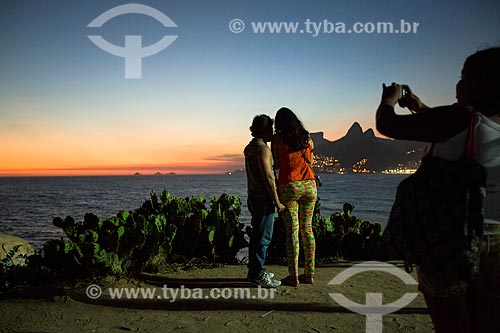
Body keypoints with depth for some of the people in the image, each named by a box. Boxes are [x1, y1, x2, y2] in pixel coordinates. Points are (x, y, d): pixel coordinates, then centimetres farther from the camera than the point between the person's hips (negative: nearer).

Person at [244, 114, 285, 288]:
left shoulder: (249, 147, 14)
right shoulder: (262, 148, -16)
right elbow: (268, 177, -20)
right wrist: (277, 201, -16)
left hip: (254, 198, 10)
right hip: (264, 199, -10)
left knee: (257, 235, 15)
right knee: (263, 237, -4)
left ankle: (254, 271, 23)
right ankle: (258, 275, 1)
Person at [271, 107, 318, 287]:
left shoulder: (277, 139, -2)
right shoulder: (307, 137, 10)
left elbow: (276, 165, 0)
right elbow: (310, 161, 15)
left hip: (288, 186, -4)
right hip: (309, 185, 4)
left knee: (292, 231, -2)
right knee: (307, 228, 11)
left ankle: (293, 276, 3)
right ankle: (309, 273, 16)